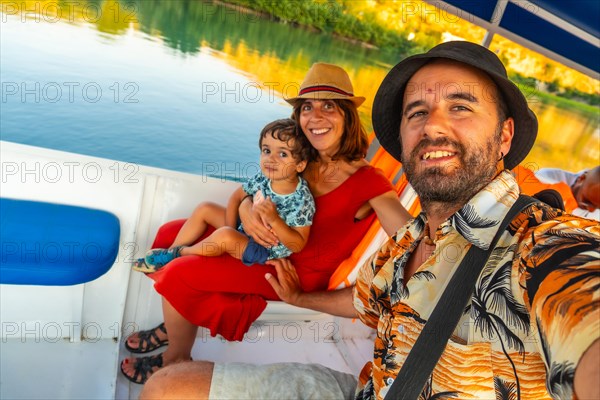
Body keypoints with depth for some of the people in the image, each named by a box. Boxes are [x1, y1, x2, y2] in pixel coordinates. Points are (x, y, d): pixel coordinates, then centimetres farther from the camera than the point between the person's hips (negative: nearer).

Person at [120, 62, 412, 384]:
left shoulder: (367, 182, -21)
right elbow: (251, 195, 2)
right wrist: (246, 211, -21)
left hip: (296, 272, -7)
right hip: (266, 244, 7)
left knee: (180, 274, -16)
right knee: (171, 236, 4)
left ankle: (177, 359, 13)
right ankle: (176, 324, 24)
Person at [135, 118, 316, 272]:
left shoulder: (302, 200, -28)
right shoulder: (262, 178, -11)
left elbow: (298, 245, -24)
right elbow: (236, 197, 4)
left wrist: (274, 219, -36)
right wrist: (230, 228, -7)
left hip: (265, 252, -7)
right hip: (244, 229, 7)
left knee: (224, 236, -31)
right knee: (205, 209, 5)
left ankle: (180, 253, -3)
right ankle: (170, 253, 13)